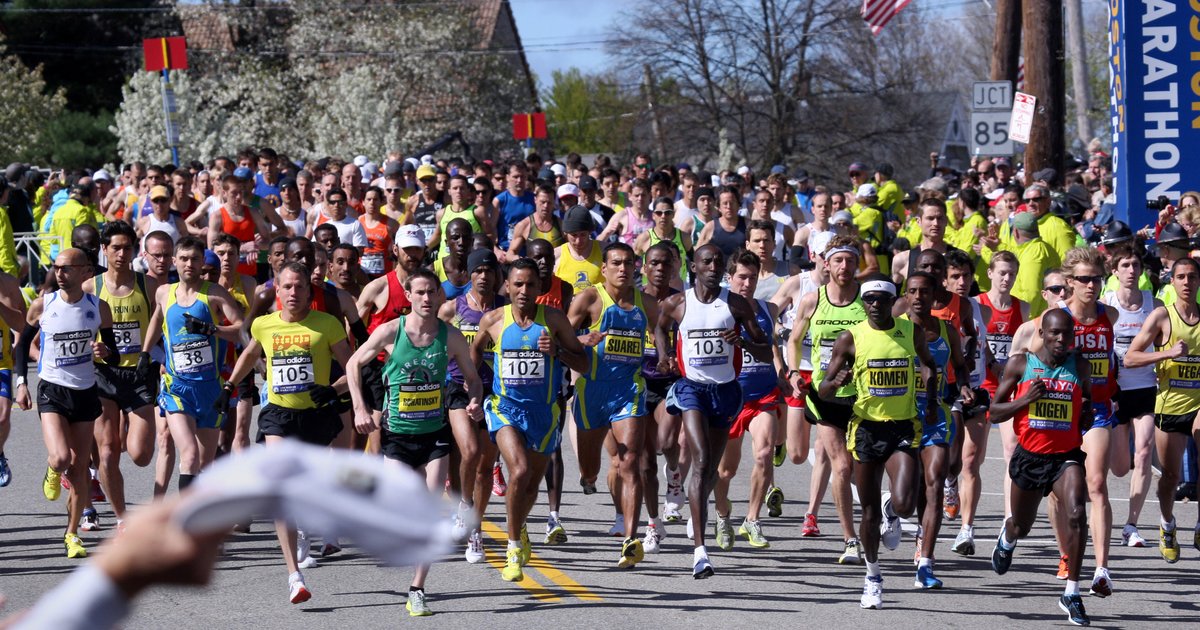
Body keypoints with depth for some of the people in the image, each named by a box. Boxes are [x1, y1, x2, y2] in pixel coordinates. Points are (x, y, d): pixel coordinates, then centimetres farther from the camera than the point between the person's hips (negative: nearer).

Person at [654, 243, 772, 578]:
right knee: (702, 462, -19)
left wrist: (743, 341, -19)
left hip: (725, 390, 3)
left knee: (712, 468, 14)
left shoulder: (737, 305, 0)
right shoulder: (675, 304, 0)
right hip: (691, 387, -2)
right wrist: (664, 356, 7)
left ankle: (697, 516, 45)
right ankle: (699, 550, -26)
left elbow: (767, 354, 1)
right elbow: (660, 327, 24)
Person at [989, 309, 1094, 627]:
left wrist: (1086, 414, -8)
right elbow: (995, 412, 0)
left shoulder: (1080, 366, 3)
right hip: (1030, 455, 0)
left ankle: (1072, 593, -17)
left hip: (1066, 456, 0)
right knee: (1021, 526, 18)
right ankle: (1007, 537, 59)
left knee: (1076, 514, -25)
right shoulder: (1019, 363, -4)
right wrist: (1026, 399, -17)